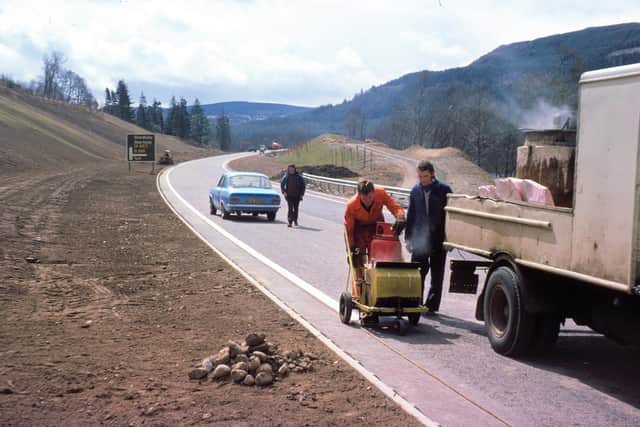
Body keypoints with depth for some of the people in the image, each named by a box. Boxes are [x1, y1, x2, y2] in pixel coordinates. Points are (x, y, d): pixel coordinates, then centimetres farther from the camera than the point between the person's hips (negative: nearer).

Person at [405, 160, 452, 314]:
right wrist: (408, 237, 9)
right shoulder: (415, 190, 5)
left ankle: (431, 305, 14)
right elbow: (410, 214, 12)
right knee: (418, 273, 2)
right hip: (419, 238, 2)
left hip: (438, 238, -2)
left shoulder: (444, 190, -5)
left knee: (437, 275, 6)